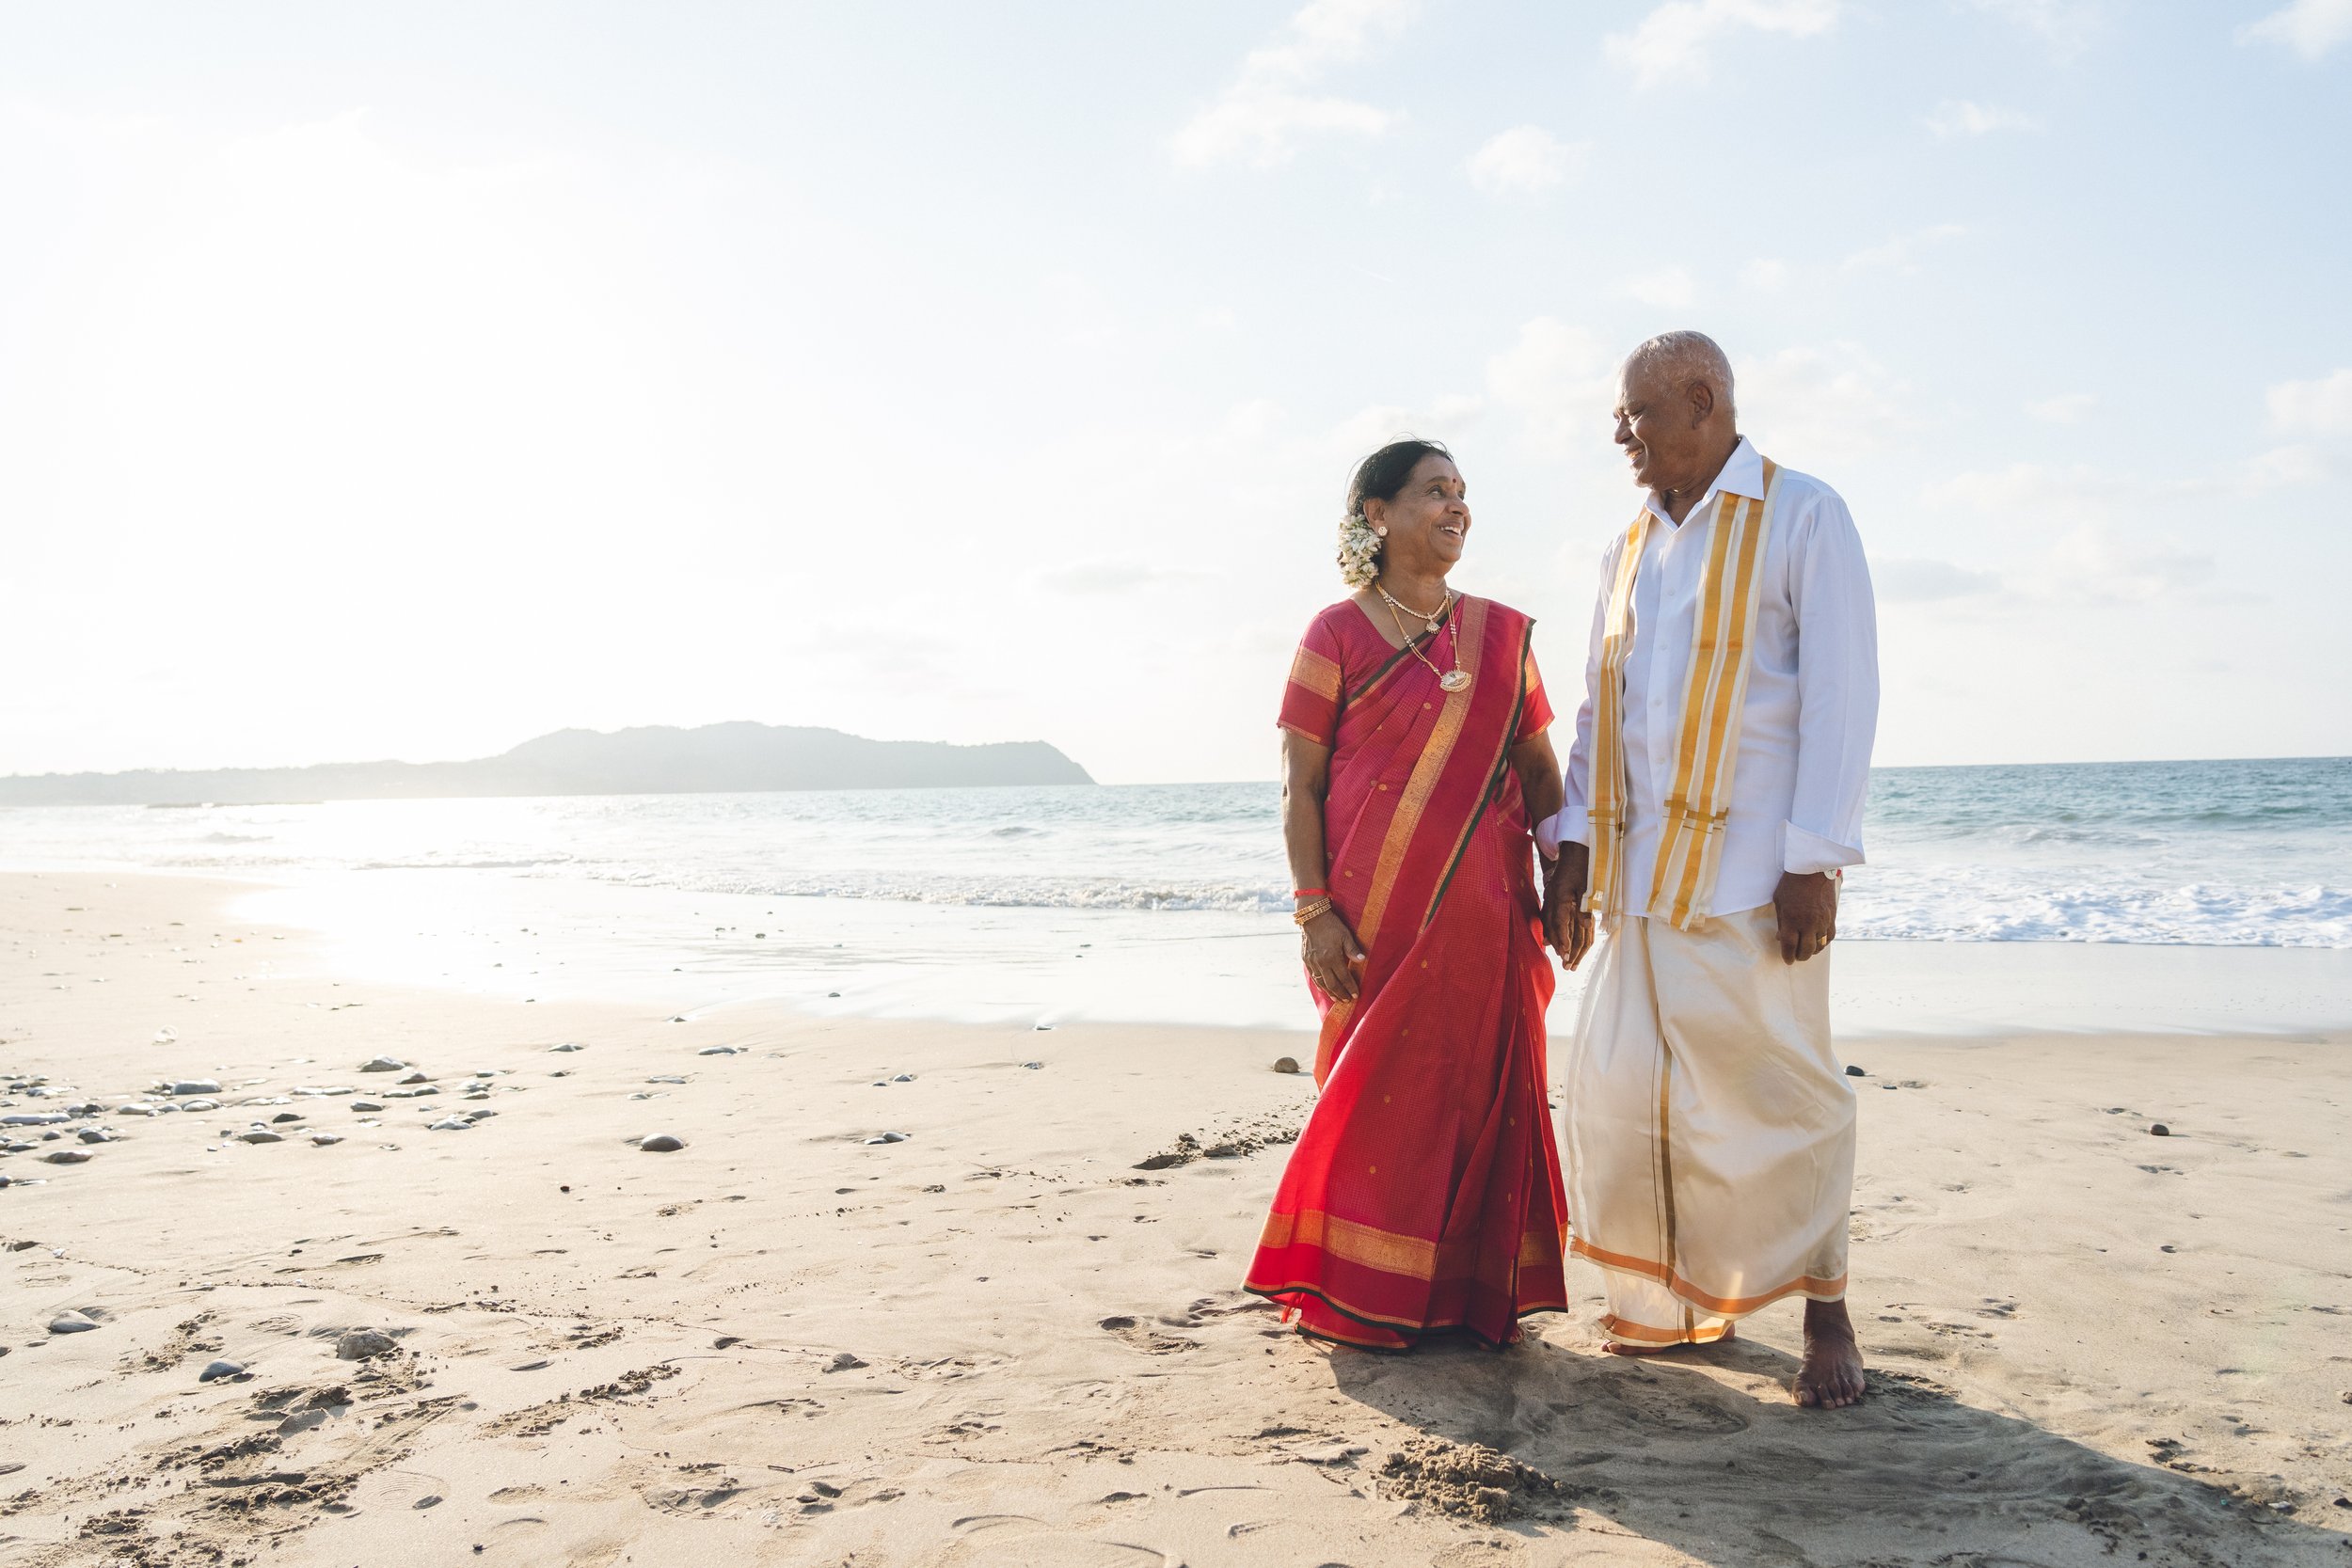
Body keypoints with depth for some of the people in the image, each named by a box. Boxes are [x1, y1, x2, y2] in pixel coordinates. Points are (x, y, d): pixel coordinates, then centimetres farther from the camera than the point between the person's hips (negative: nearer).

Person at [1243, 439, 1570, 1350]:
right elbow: (1300, 786, -4)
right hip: (1375, 911, -4)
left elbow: (1539, 770, 14)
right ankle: (1359, 1298, 17)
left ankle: (1470, 1291, 20)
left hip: (1484, 913, 4)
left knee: (1483, 1090, 6)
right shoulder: (1338, 634, -1)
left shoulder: (1502, 634, 12)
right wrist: (1314, 910, -11)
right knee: (1378, 1092, 2)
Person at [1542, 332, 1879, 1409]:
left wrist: (1815, 859, -14)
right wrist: (1571, 845, 11)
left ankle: (1824, 1312, 16)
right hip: (1641, 870, 6)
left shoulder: (1801, 517, -1)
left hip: (1751, 870, -6)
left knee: (1778, 1092, -1)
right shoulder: (1631, 547, 17)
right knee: (1624, 1093, 5)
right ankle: (1682, 1305, 20)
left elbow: (1842, 695, -8)